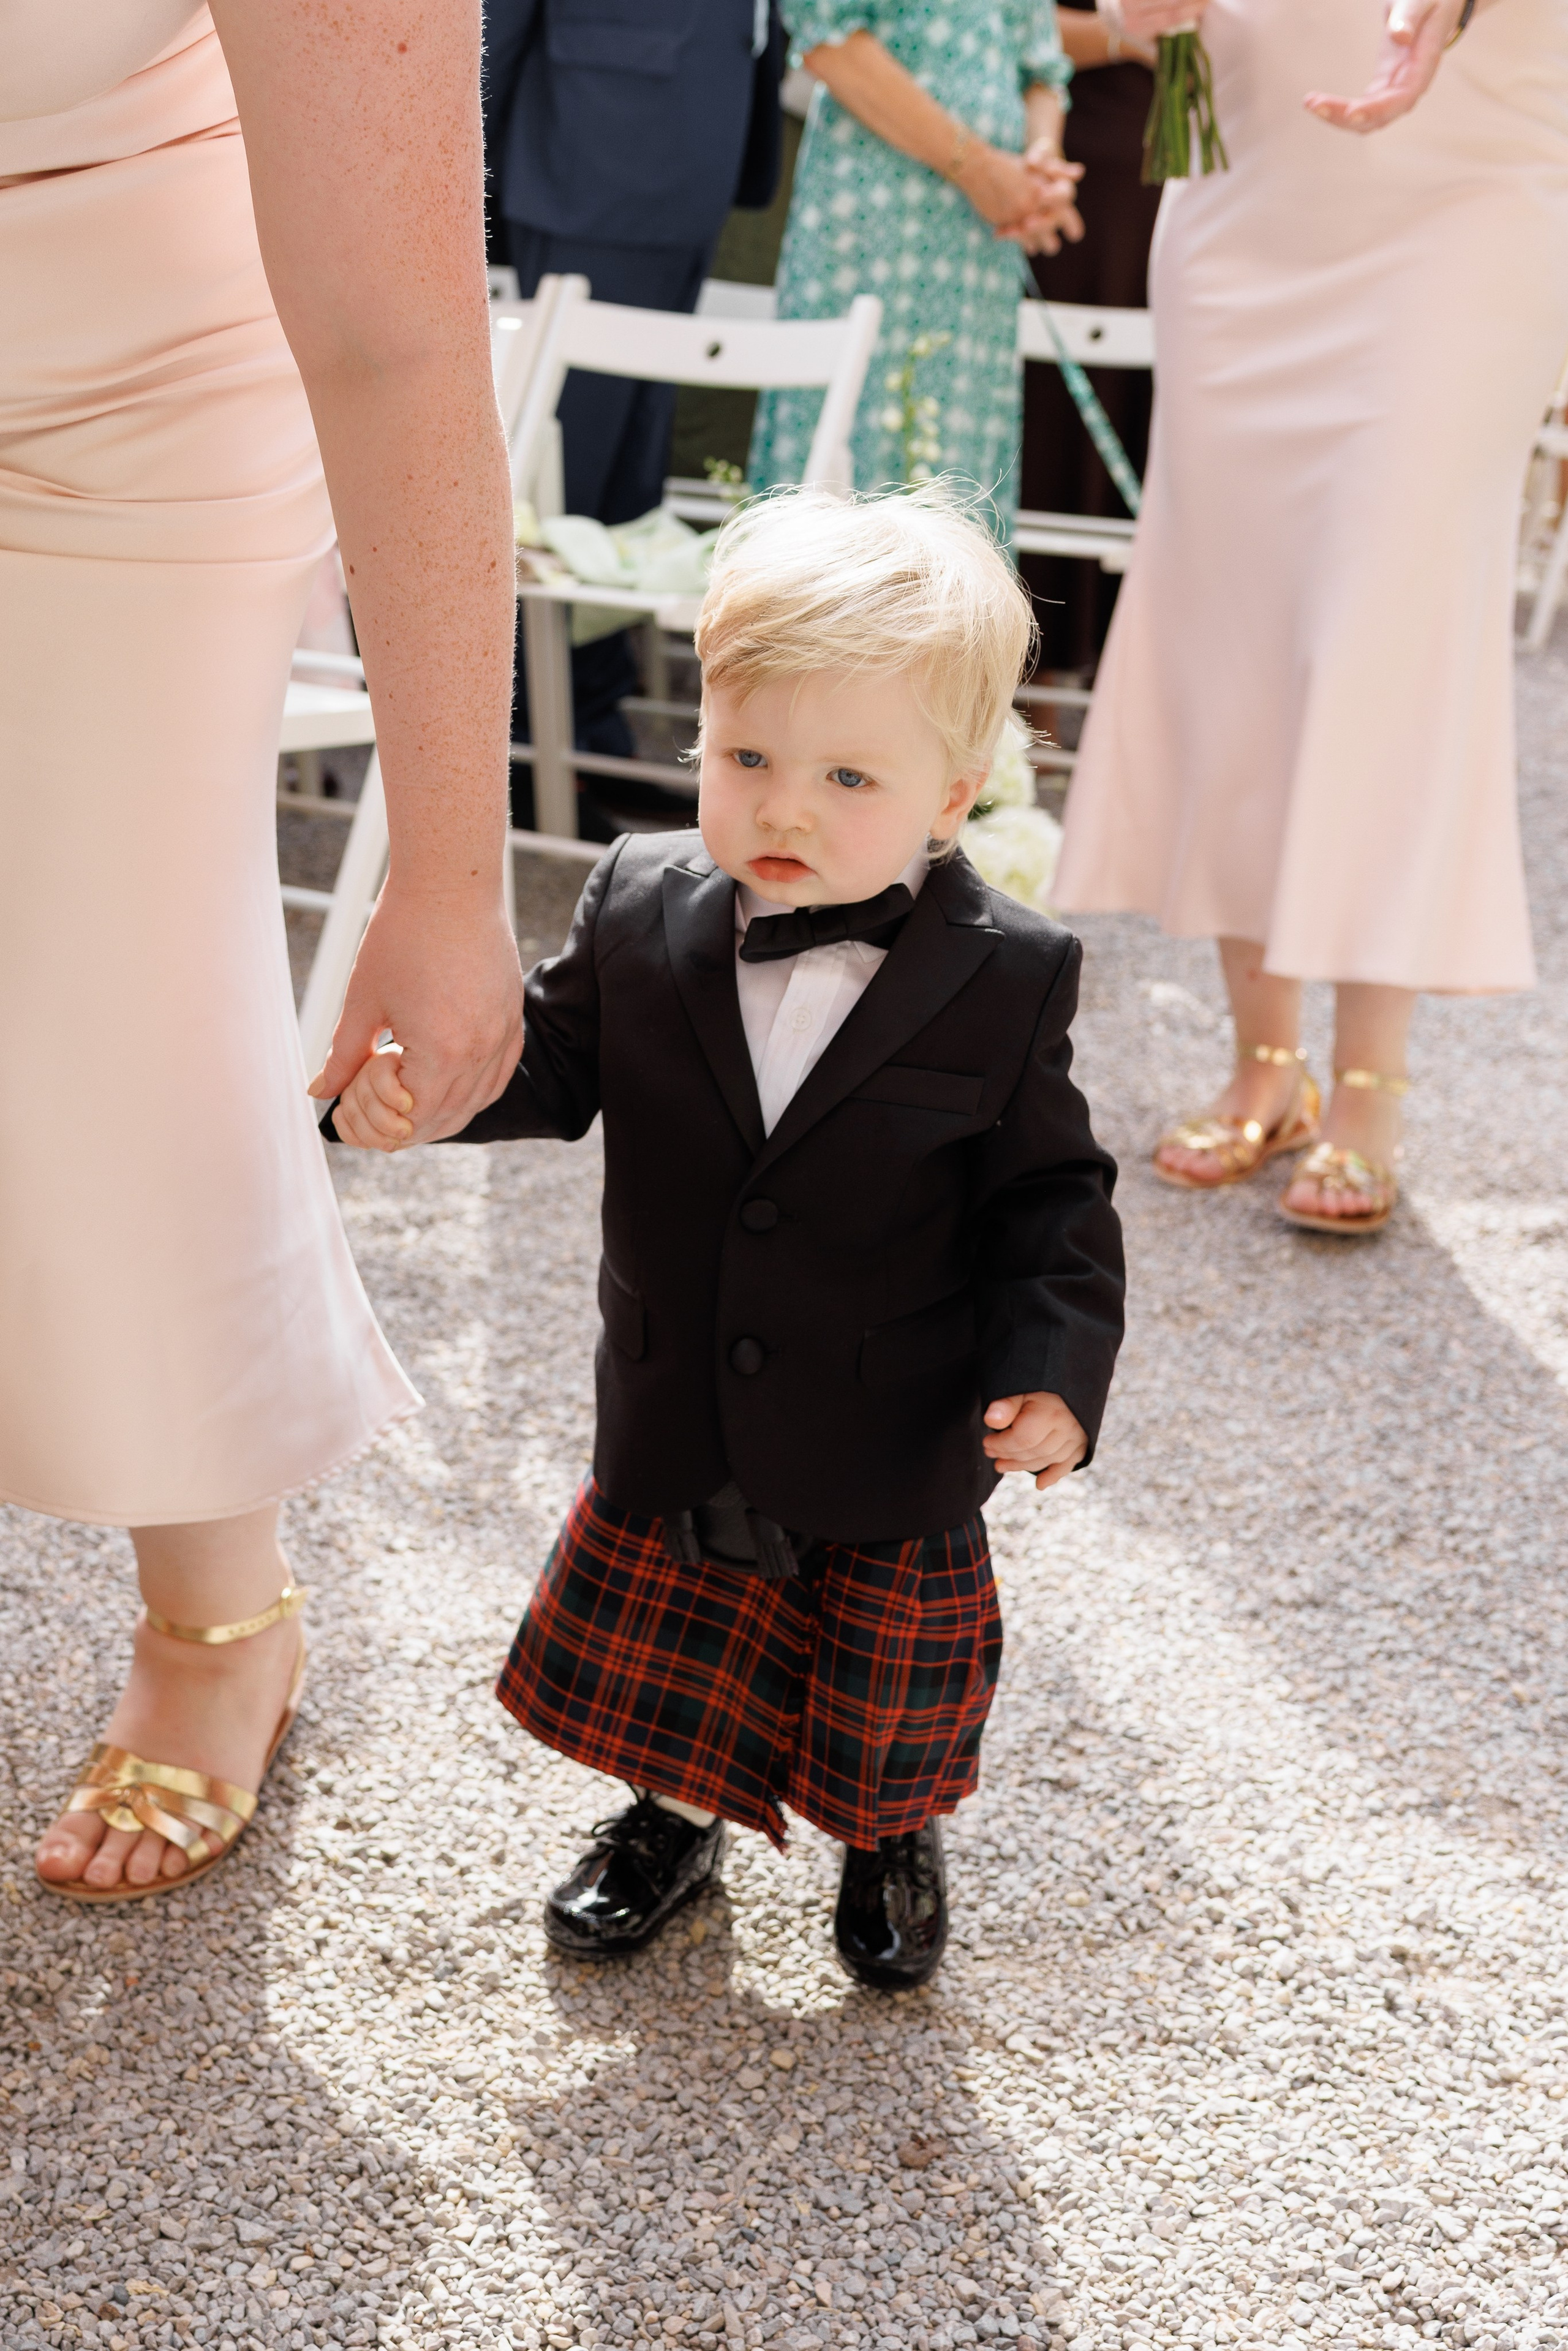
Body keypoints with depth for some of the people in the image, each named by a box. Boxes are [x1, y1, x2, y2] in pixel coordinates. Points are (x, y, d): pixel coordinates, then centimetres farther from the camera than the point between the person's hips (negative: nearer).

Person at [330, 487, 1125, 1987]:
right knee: (651, 1642, 19)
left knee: (894, 1686, 17)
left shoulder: (1004, 978, -16)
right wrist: (411, 1087, -13)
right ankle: (677, 1813, 49)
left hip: (897, 1446, -2)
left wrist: (1056, 1369, -19)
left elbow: (1050, 1198, -8)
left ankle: (894, 1841, 48)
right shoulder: (642, 908, -10)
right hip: (677, 1428, 2)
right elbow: (553, 1060, 4)